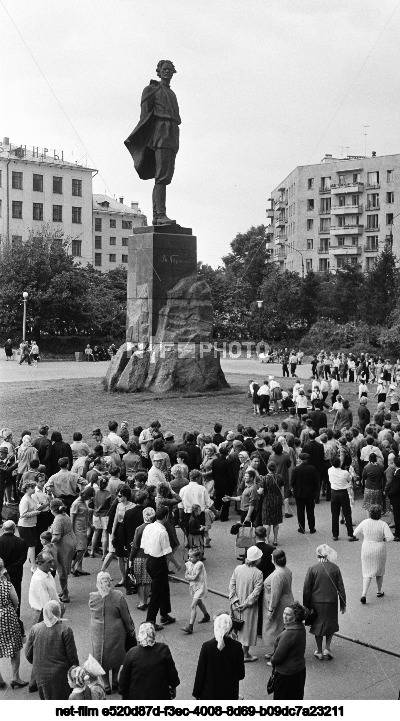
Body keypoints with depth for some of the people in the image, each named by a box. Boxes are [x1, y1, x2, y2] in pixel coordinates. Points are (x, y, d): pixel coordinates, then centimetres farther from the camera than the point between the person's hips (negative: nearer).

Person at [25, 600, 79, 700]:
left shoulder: (35, 629, -4)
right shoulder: (65, 630, -15)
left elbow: (28, 654, 4)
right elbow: (72, 656, -10)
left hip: (40, 674, 4)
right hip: (59, 675, -4)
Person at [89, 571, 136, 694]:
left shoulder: (92, 597, -18)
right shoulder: (118, 596, -20)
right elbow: (126, 617, -10)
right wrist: (130, 630, 5)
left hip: (98, 633, 0)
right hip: (116, 632, 0)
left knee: (102, 658, 18)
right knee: (116, 655, 22)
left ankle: (106, 685, 26)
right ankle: (114, 681, 35)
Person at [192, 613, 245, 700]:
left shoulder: (206, 646, -14)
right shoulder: (237, 647, -12)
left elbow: (200, 672, -7)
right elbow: (241, 674, -4)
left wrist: (196, 693, 4)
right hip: (230, 695, 0)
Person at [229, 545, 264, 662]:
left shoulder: (238, 568, -5)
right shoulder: (258, 573, -18)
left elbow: (231, 585, -5)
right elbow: (256, 592, -19)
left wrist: (234, 601, -5)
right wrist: (245, 604, -13)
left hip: (237, 604, 4)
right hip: (249, 608, -4)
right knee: (247, 627, 10)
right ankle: (245, 654, 21)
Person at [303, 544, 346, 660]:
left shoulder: (312, 569, -11)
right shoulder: (335, 568, -7)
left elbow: (306, 589, -8)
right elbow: (340, 587, -2)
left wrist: (306, 605, 2)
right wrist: (343, 604, 8)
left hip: (316, 602, -1)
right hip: (331, 602, 1)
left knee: (318, 626, 15)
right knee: (331, 625, 21)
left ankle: (319, 652, 23)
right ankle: (327, 648, 12)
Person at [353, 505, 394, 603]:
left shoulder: (365, 522, -9)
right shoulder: (383, 524, -15)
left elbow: (355, 533, 1)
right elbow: (390, 537, -22)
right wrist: (384, 539, -1)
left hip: (366, 550, 1)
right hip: (379, 550, -1)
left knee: (367, 573, 6)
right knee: (379, 571, 22)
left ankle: (364, 594, -10)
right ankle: (379, 591, 36)